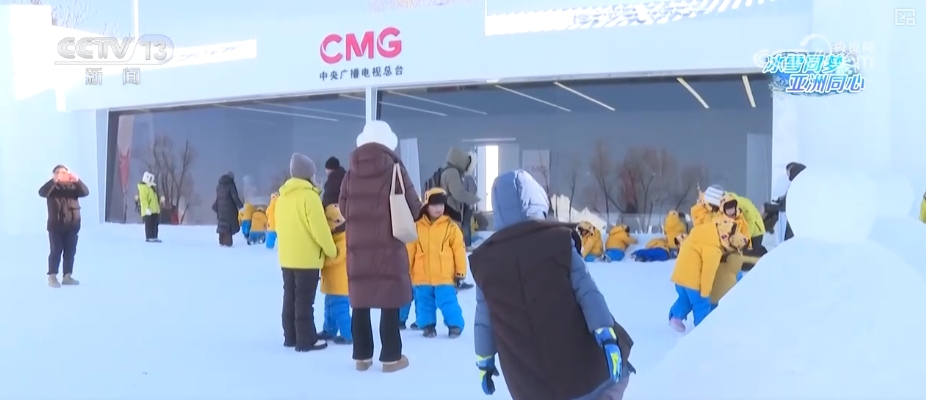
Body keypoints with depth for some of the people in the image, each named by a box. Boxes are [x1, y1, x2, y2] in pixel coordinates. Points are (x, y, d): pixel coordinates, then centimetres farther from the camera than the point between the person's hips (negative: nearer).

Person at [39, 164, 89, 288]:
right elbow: (42, 192, -22)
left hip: (72, 225, 3)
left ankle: (67, 276, 15)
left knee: (70, 251, 6)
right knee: (55, 251, -3)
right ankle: (52, 277, 3)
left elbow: (85, 192, -13)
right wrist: (54, 181, -35)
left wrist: (77, 180, -30)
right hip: (56, 226, -3)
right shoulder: (52, 187, -2)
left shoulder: (73, 186, 4)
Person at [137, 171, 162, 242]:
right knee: (149, 224, -8)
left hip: (154, 210, 10)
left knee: (155, 224, 11)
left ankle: (154, 237, 15)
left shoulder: (151, 186, 20)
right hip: (149, 210, -10)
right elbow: (143, 199, -18)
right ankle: (149, 237, -7)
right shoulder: (143, 187, -11)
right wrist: (147, 208, -24)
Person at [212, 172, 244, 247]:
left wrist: (215, 206, 33)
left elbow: (218, 198, 20)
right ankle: (227, 243, -10)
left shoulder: (219, 186, 13)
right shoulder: (231, 184, -7)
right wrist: (241, 206, -9)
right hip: (230, 209, -7)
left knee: (222, 224, 14)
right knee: (229, 225, -5)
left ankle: (221, 242, 18)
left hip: (221, 209, 7)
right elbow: (235, 197, -14)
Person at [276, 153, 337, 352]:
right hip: (307, 258, -8)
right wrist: (331, 250, -4)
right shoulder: (308, 195, -15)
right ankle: (306, 340, 2)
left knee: (290, 297, 13)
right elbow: (320, 229, -17)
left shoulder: (282, 196, 10)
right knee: (304, 300, -3)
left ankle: (290, 336, 20)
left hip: (287, 257, 8)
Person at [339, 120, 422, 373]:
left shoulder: (351, 173, 1)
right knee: (390, 302, 4)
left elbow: (343, 209, 7)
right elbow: (414, 207, -5)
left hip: (358, 246, 4)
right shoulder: (395, 170, -8)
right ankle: (391, 357, 9)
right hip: (389, 247, -4)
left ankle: (361, 356, 19)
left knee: (360, 302, 12)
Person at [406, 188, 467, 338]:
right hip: (422, 277, 2)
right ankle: (428, 326, 28)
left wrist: (460, 272, -2)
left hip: (444, 277, -2)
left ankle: (455, 325, 16)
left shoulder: (451, 227, -3)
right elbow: (409, 250, 5)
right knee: (424, 304, 12)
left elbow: (459, 250, -1)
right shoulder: (417, 227, 1)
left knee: (448, 302, -1)